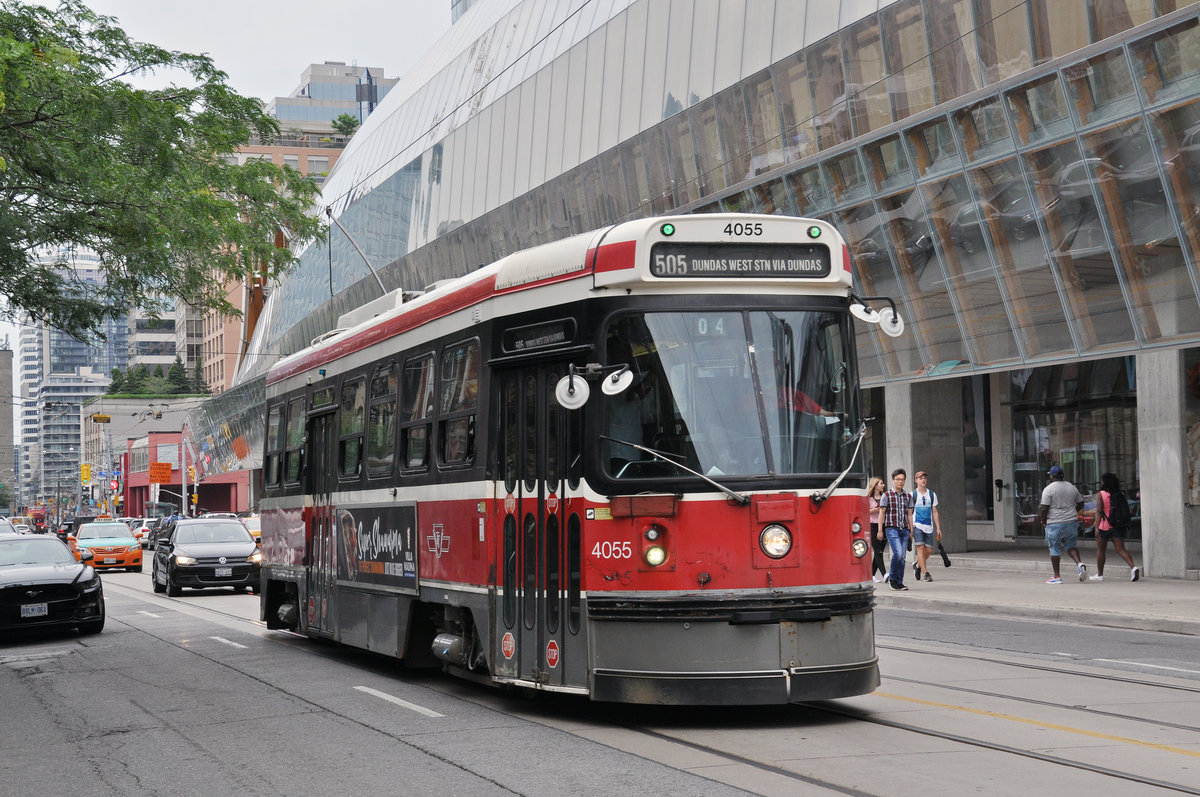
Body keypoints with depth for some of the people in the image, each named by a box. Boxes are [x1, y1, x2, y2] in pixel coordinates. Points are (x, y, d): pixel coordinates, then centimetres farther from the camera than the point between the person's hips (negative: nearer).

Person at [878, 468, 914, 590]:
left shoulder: (908, 496, 13)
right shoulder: (886, 496, 1)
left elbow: (909, 514, 16)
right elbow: (882, 514, 0)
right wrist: (880, 530, -5)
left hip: (904, 529, 4)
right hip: (891, 529, -4)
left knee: (902, 557, 1)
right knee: (898, 553, -18)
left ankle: (899, 582, 8)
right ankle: (892, 576, 1)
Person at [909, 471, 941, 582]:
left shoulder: (932, 494, 12)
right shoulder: (912, 495, 3)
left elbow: (934, 512, 14)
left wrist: (938, 528, 9)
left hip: (929, 526, 3)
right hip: (917, 525, -3)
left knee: (928, 550, 2)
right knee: (920, 548, -13)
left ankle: (917, 565, 29)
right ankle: (925, 573, -12)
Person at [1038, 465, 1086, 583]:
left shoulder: (1048, 489, -9)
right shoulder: (1071, 487, 10)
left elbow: (1044, 508, -12)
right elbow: (1080, 504, 16)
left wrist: (1043, 522, 0)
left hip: (1055, 524, -5)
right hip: (1071, 522, 5)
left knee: (1054, 549, 3)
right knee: (1070, 546, 16)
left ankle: (1056, 576, 5)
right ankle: (1079, 564, -10)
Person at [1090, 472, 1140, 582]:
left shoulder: (1100, 495, -8)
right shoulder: (1121, 494, 6)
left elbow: (1099, 511, -17)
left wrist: (1096, 527, -21)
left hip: (1104, 526, -4)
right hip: (1118, 526, 4)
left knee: (1100, 550, 12)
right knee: (1120, 549, -1)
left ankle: (1100, 574, 21)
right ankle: (1133, 567, -24)